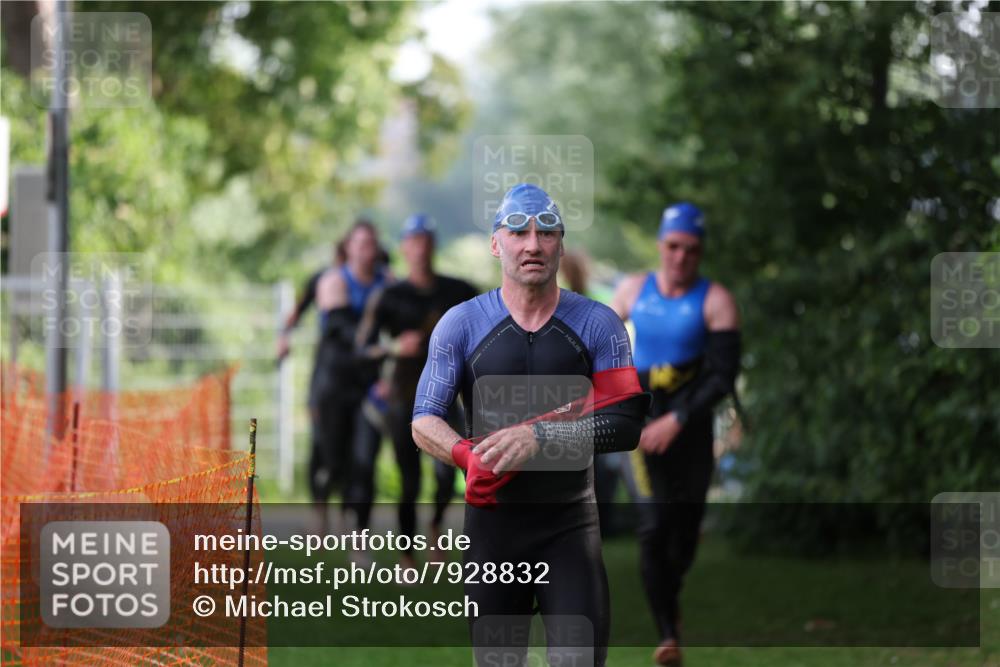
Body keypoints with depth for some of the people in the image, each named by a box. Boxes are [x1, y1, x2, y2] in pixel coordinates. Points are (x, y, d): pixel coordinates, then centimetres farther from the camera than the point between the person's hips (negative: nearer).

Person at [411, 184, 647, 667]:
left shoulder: (596, 324, 2)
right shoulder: (461, 324, 3)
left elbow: (627, 424, -7)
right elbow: (424, 422, -1)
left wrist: (540, 437, -20)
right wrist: (473, 457, -22)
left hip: (570, 526, -1)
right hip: (492, 523, 1)